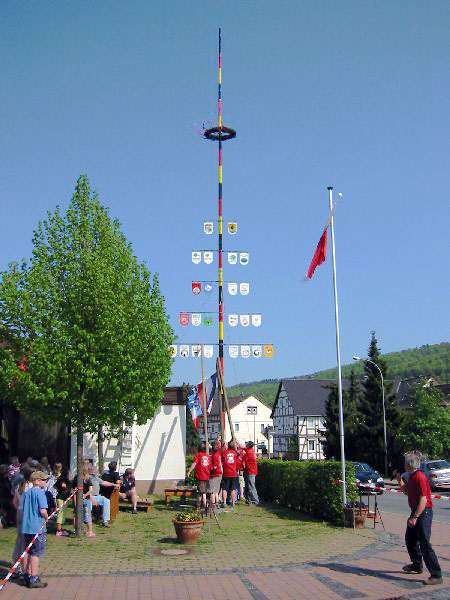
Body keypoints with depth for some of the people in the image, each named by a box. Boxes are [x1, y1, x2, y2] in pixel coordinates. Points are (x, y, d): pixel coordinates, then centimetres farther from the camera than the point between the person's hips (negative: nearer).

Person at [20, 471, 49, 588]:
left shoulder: (26, 493, 9)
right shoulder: (40, 492, -14)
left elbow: (21, 509, 11)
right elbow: (43, 510, -20)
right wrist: (46, 517, -2)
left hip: (26, 527, 7)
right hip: (37, 527, -7)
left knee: (30, 553, 18)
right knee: (36, 554, 1)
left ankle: (28, 576, 24)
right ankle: (33, 579, 5)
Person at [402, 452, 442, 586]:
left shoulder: (420, 477, -20)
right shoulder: (411, 477, 11)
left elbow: (423, 500, -25)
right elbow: (407, 491, 27)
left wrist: (415, 517, -28)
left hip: (423, 513, -10)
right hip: (415, 512, 10)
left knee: (424, 544, -10)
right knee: (410, 539, 21)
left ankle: (436, 575, -4)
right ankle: (417, 565, 38)